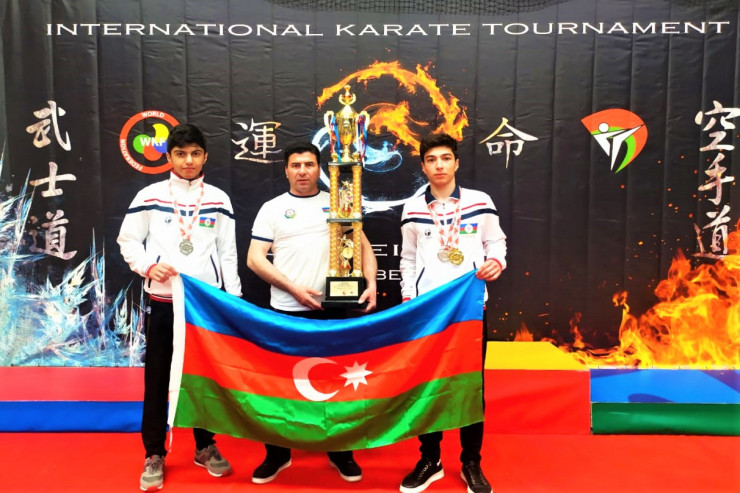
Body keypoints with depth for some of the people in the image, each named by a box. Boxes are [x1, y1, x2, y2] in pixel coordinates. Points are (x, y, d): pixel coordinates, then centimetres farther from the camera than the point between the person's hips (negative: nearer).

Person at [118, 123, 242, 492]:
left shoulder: (219, 200, 4)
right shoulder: (149, 197, 1)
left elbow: (228, 253, 5)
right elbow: (128, 241, 5)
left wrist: (234, 302, 1)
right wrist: (148, 266, -15)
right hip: (162, 301, -1)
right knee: (157, 378, 5)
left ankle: (205, 447, 27)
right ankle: (154, 455, 21)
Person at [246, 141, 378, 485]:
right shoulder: (272, 208, 4)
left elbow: (363, 246, 8)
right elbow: (254, 258, -2)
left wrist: (371, 283, -9)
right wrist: (293, 288, -12)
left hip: (333, 309, 1)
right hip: (286, 311, 0)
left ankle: (340, 452, 27)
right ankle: (277, 454, 27)